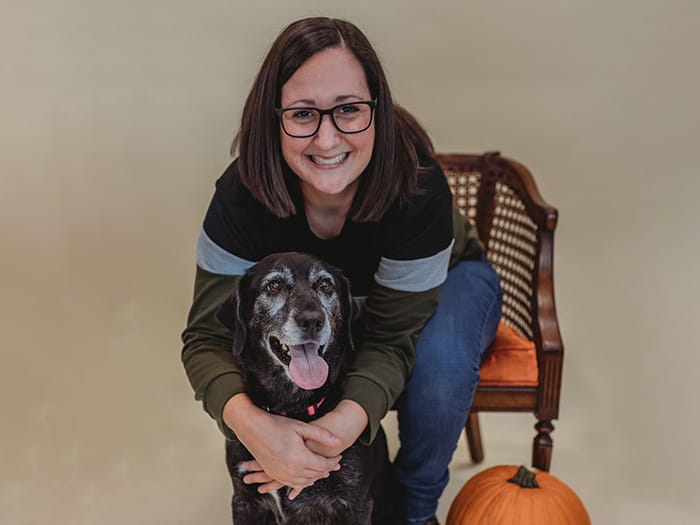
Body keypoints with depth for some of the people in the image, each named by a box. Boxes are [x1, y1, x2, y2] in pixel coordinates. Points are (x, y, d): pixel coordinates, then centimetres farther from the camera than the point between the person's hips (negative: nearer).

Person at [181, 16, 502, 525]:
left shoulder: (417, 185, -38)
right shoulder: (243, 194, -31)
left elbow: (393, 337, -33)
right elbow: (209, 334, -31)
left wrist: (346, 422, -54)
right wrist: (250, 423, -53)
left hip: (442, 282, -1)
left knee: (439, 364, -35)